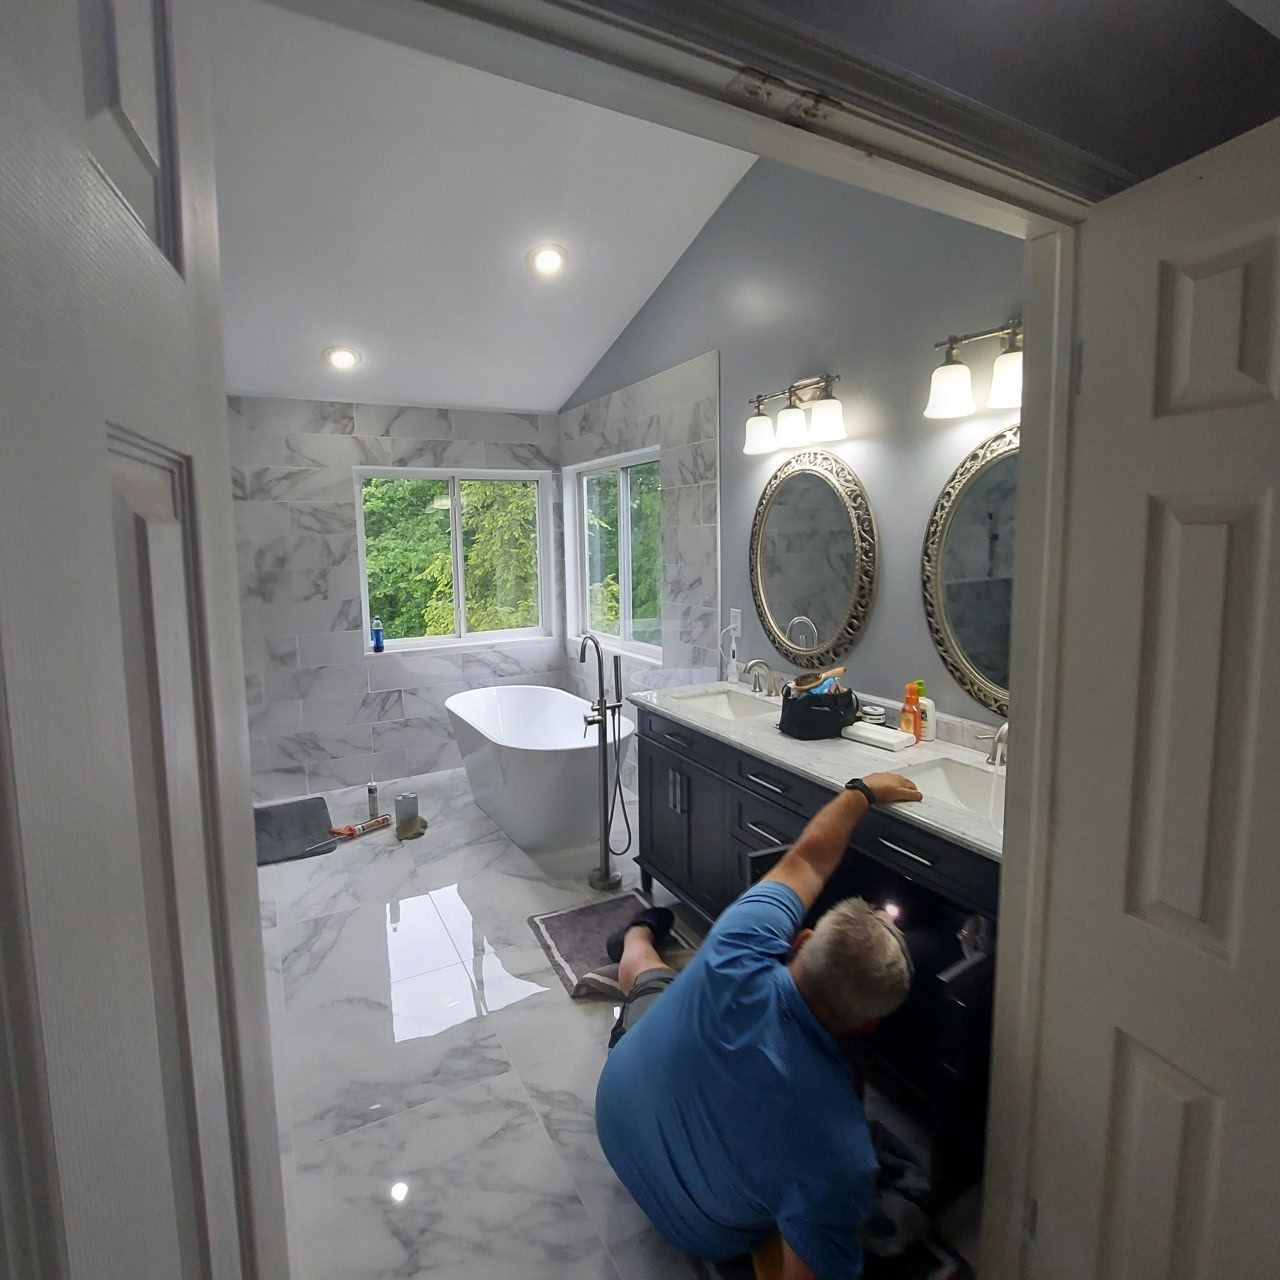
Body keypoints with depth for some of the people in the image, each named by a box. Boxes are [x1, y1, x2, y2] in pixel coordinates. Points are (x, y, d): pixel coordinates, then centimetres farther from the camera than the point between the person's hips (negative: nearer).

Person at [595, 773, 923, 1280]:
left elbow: (806, 859, -22)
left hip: (617, 1112, 0)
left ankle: (637, 938, 64)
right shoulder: (841, 1156, -43)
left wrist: (861, 790, -8)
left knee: (651, 976, 29)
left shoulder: (737, 958, -38)